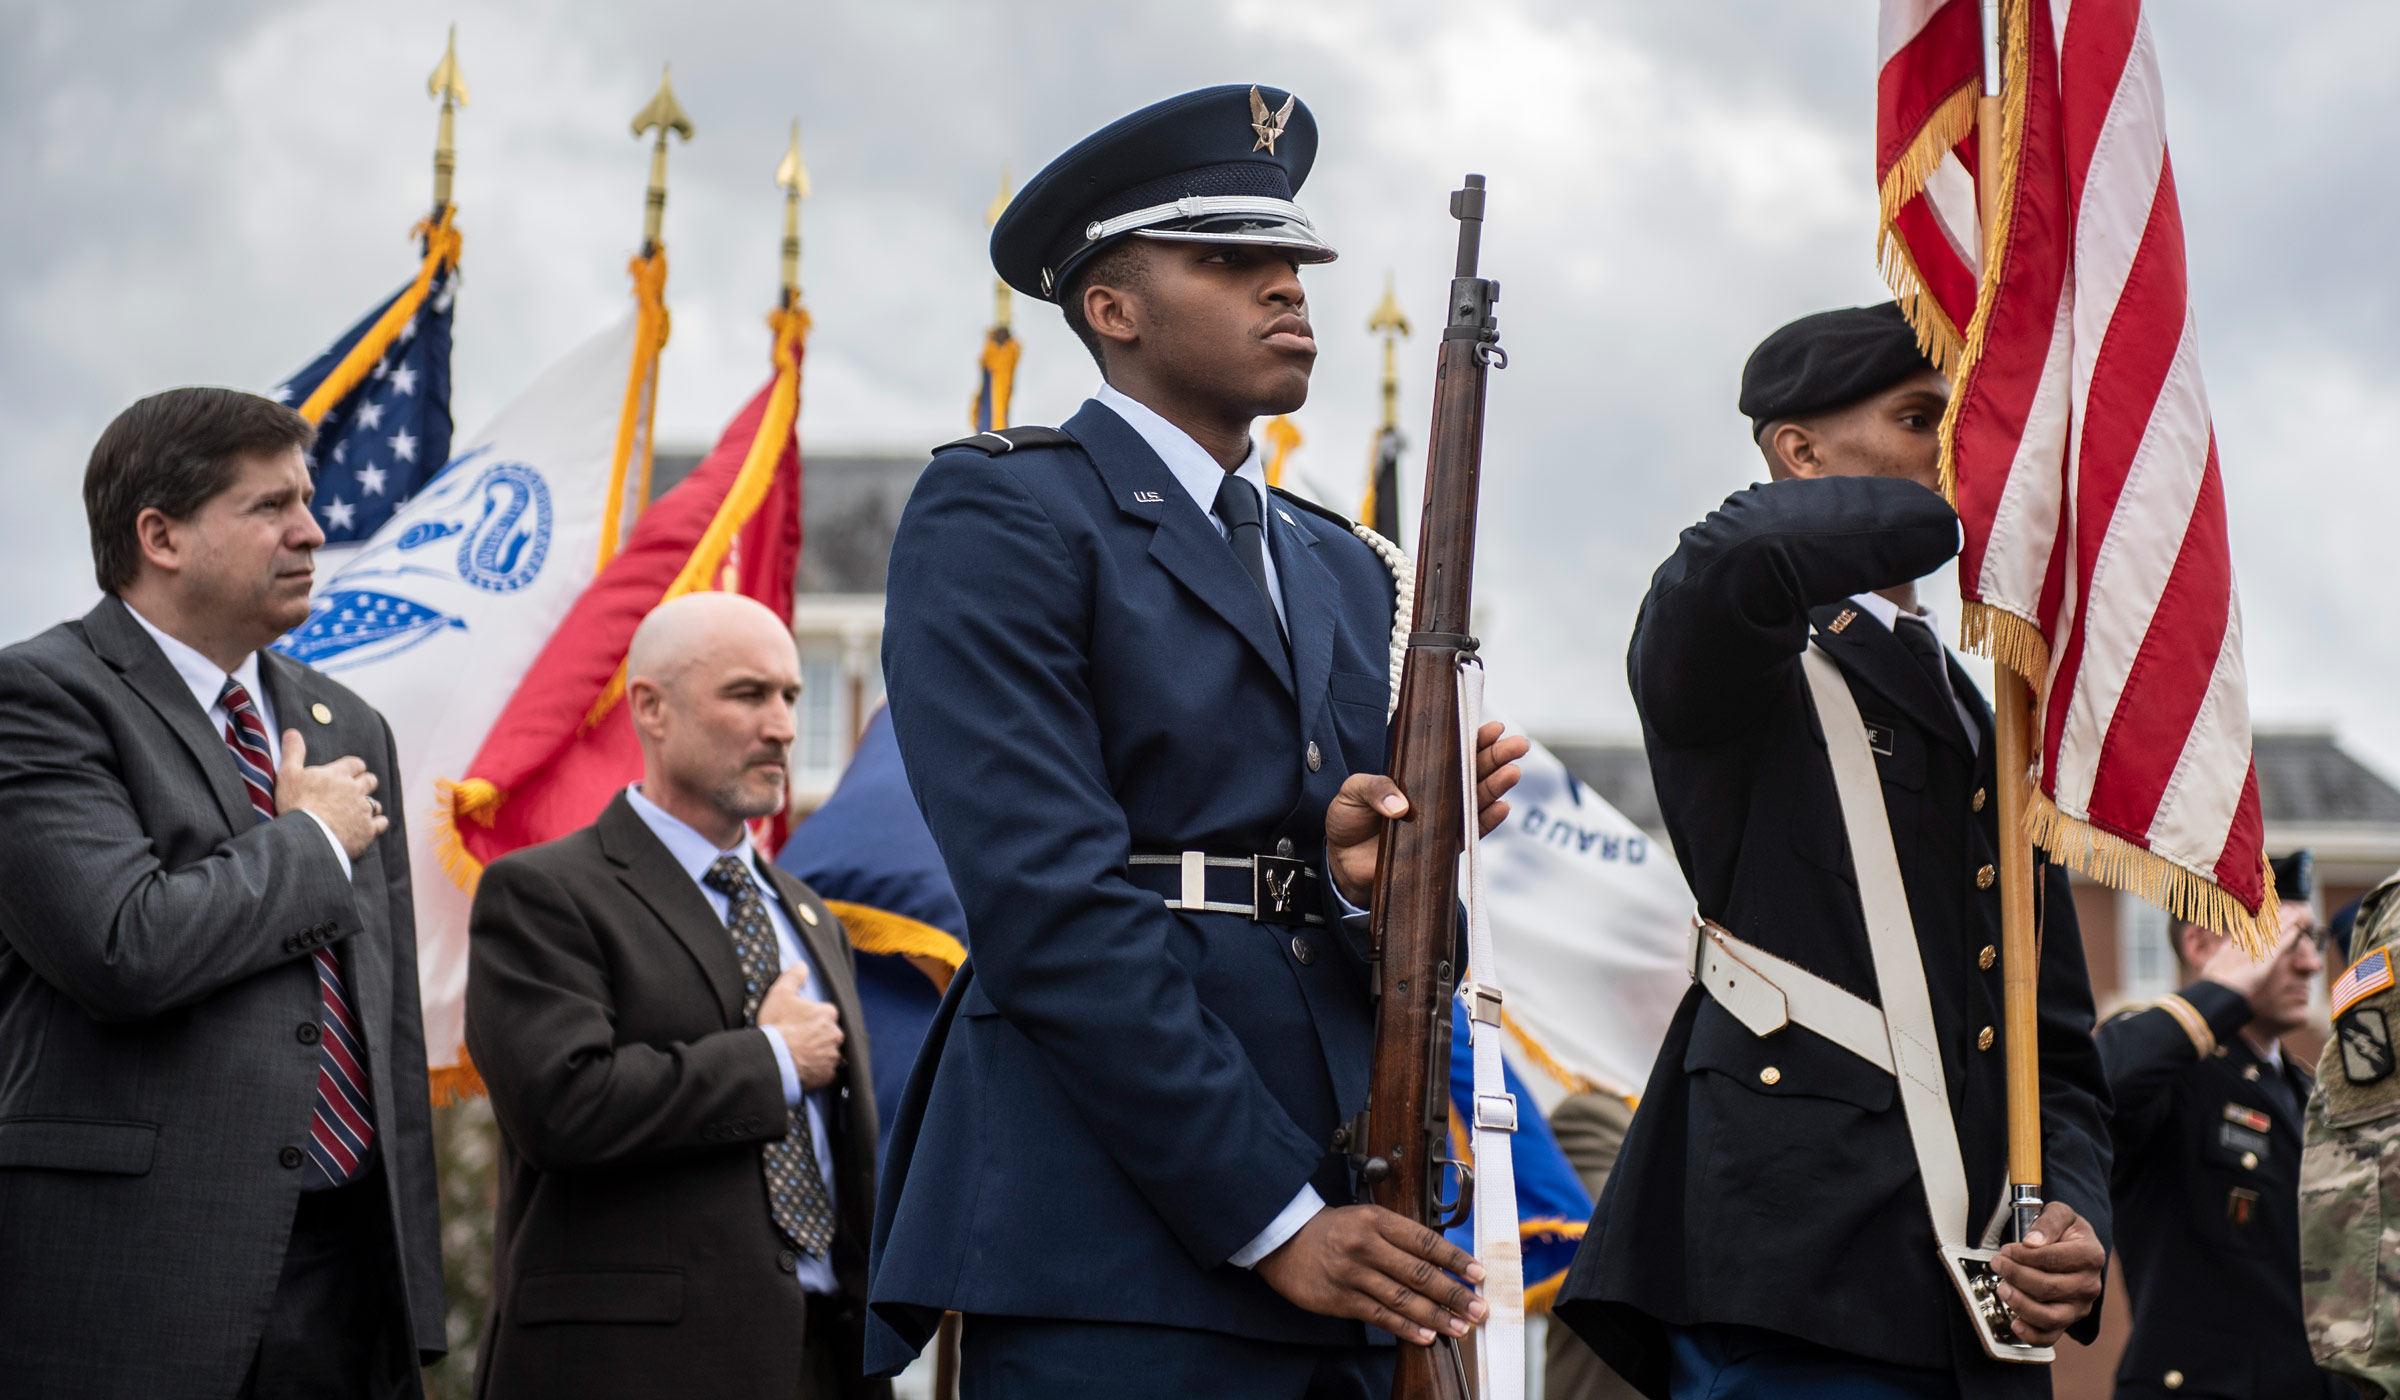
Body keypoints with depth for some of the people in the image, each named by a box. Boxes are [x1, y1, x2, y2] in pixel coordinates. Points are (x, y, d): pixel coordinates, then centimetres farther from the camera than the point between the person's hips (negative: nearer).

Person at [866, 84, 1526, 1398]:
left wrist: (1360, 868, -5)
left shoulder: (1342, 570, 21)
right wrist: (1267, 1217, -16)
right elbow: (1048, 895, -12)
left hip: (1347, 1229, 7)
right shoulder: (997, 513, -2)